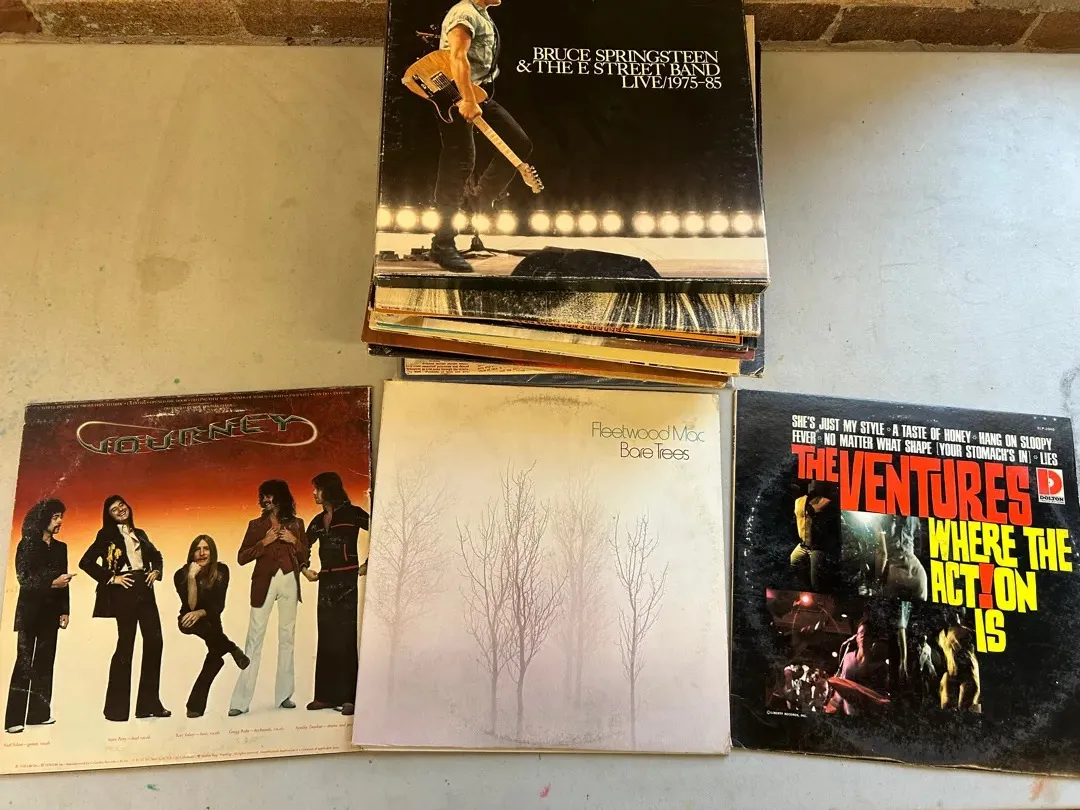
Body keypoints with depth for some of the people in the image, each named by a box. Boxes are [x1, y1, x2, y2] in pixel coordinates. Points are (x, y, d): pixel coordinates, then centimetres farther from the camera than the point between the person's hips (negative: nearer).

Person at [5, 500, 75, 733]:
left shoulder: (60, 547, 11)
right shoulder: (27, 545, -3)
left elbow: (64, 582, 10)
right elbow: (24, 579, -10)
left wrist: (65, 611, 5)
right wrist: (52, 583, -21)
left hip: (51, 611, 5)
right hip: (30, 610, -5)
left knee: (45, 662, 4)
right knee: (24, 662, -8)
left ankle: (39, 713, 8)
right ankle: (14, 718, -6)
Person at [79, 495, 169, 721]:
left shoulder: (139, 534, 18)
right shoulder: (106, 535, 3)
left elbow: (156, 555, 28)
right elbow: (86, 562, -6)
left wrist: (156, 571, 9)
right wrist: (111, 578, -11)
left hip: (145, 590, 5)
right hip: (124, 591, -5)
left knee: (154, 641, -1)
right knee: (125, 644, -5)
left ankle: (149, 703, 7)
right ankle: (117, 707, 4)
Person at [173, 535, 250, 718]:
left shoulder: (221, 571, -15)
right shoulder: (181, 574, -19)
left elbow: (219, 606, -16)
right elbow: (190, 606, -27)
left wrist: (200, 613, -35)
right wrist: (192, 576, -34)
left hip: (211, 622, 2)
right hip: (189, 622, -2)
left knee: (216, 655, -16)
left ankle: (195, 706, -4)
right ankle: (232, 649, -12)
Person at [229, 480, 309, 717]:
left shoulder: (296, 524, 9)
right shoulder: (256, 525, 6)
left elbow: (305, 557, 9)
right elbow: (241, 557, 0)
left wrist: (294, 541, -8)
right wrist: (264, 542, -11)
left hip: (289, 582, 2)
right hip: (264, 582, -1)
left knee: (287, 638, 5)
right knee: (254, 639, -4)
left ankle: (284, 695, 12)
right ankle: (241, 701, -3)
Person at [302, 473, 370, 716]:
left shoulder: (352, 513, -5)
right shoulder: (318, 521, 14)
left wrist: (367, 563, -11)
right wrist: (305, 569, 11)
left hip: (346, 580, -6)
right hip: (325, 581, 6)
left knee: (345, 638, -7)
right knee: (326, 638, 8)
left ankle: (349, 697, -4)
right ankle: (326, 695, 13)